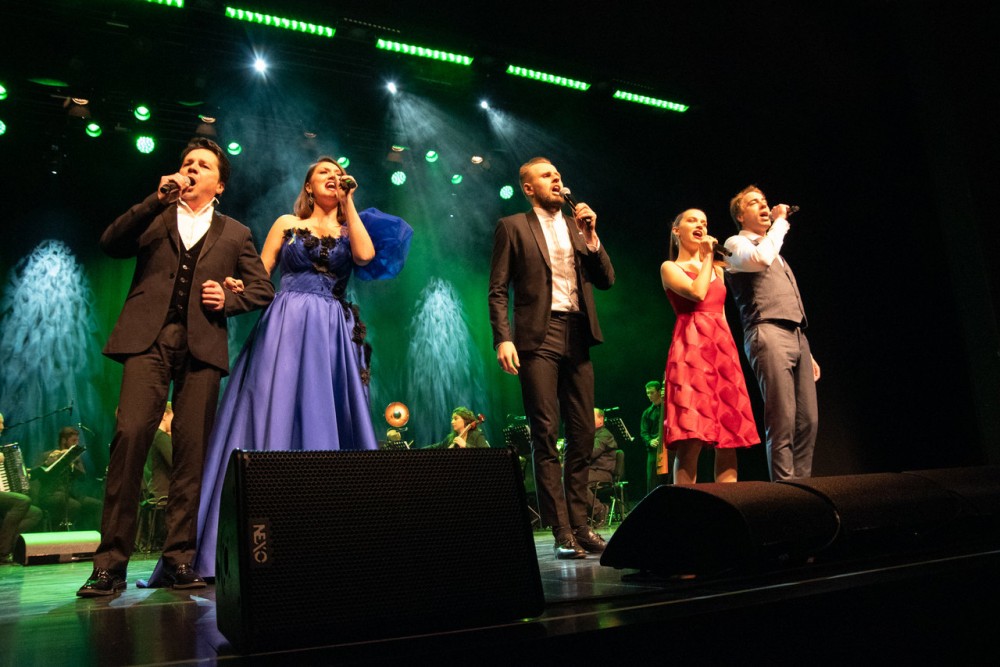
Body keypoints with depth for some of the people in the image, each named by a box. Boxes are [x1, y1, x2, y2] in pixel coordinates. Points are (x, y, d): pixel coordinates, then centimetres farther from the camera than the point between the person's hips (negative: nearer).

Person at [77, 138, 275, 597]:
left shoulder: (234, 234, 21)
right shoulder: (154, 218, 22)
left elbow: (263, 289, 17)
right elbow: (111, 244, 4)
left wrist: (229, 300, -2)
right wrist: (157, 200, -1)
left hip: (201, 344, 0)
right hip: (148, 337, 0)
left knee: (192, 449, -5)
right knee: (130, 435, -14)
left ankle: (180, 558, 3)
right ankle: (111, 562, -8)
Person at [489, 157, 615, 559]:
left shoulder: (578, 226, 19)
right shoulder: (513, 227, 7)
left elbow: (606, 280, 13)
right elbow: (498, 290, 0)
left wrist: (590, 237, 1)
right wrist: (503, 338, -13)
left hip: (577, 337, 5)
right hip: (538, 337, -5)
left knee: (582, 435, 5)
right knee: (546, 435, -5)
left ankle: (580, 526, 14)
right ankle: (562, 533, 1)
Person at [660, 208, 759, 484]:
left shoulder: (717, 270, 25)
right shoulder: (670, 267, 8)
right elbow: (697, 292, -12)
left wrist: (730, 352, 13)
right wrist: (708, 257, 1)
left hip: (723, 348, 6)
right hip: (691, 347, -6)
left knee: (730, 435, -2)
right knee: (691, 439, -15)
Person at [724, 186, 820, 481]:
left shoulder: (775, 252, 32)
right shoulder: (736, 244, 9)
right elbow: (760, 258, -18)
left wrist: (807, 353, 22)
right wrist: (780, 221, -2)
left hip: (797, 336, 8)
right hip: (768, 335, -8)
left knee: (807, 421, 0)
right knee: (782, 421, -15)